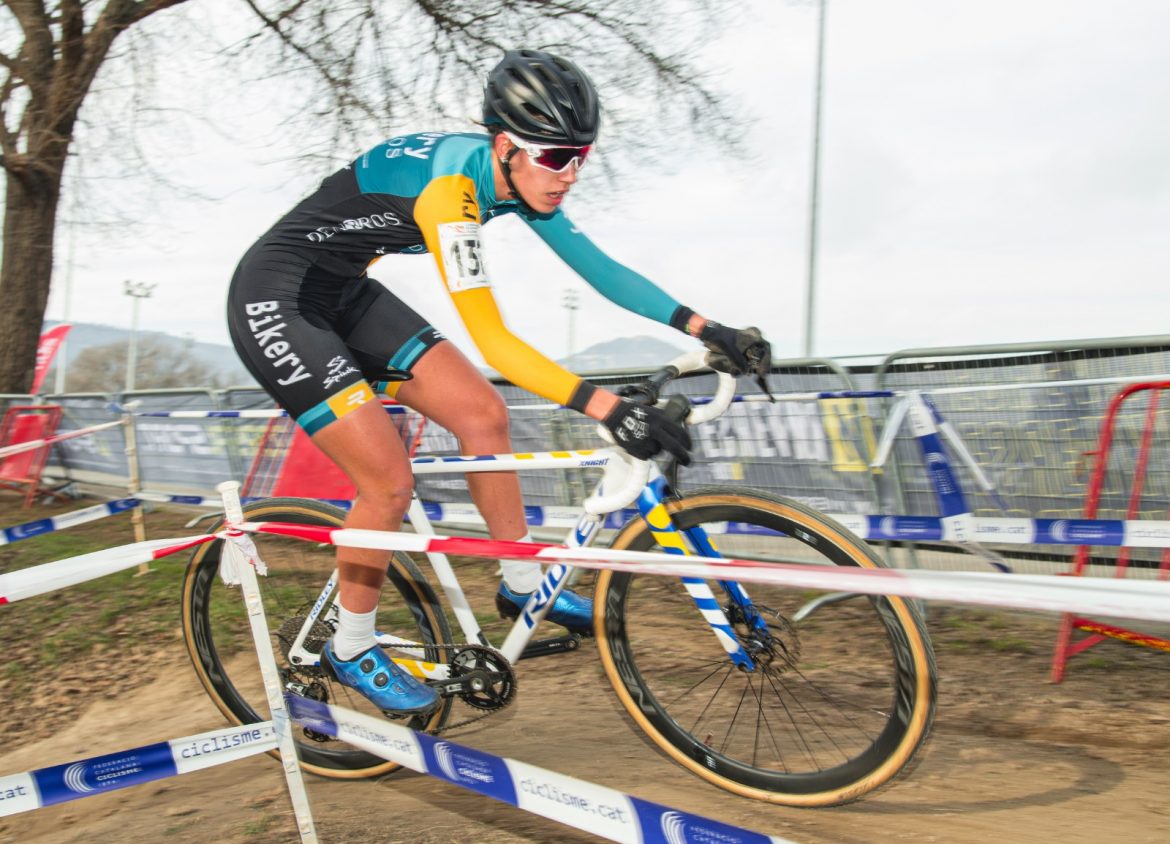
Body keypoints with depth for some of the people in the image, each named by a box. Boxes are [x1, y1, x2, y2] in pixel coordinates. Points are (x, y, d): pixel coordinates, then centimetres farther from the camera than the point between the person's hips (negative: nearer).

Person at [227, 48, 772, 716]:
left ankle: (524, 587, 16)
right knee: (390, 483, -12)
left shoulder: (519, 178, -5)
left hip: (343, 295, 9)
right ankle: (352, 649, 11)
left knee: (482, 411, 2)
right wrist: (607, 407, -41)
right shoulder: (450, 184, -31)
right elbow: (495, 342, -34)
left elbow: (598, 266, -1)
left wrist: (703, 328, -9)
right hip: (275, 303, -9)